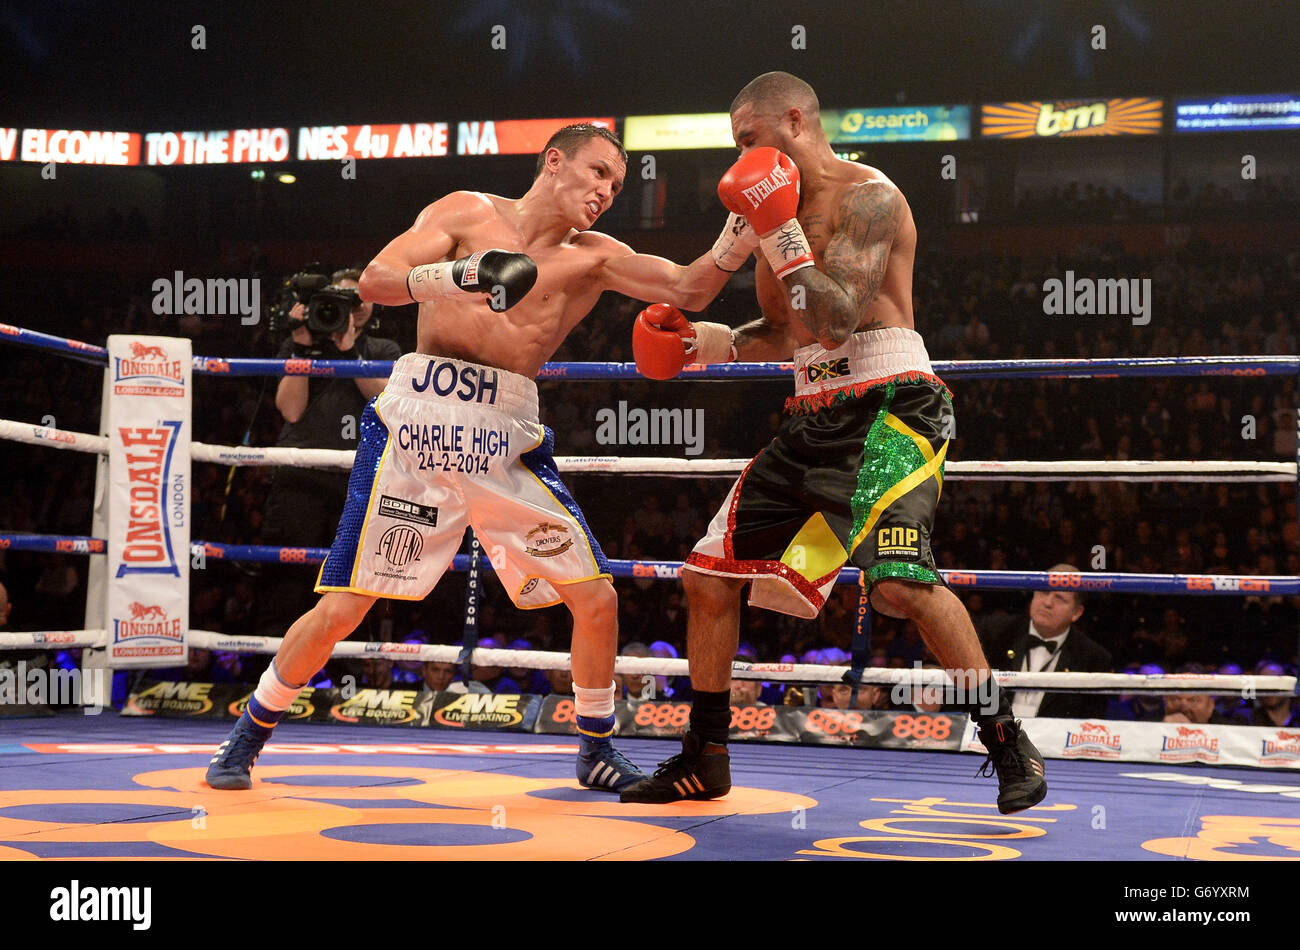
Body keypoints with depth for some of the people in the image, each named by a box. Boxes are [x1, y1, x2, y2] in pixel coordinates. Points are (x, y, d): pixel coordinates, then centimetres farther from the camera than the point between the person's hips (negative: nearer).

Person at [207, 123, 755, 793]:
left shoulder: (592, 258, 14)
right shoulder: (467, 213, 6)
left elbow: (688, 291, 6)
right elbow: (374, 281, -4)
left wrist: (736, 239, -11)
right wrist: (443, 277, -23)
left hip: (509, 442, 4)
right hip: (417, 420, -3)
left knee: (597, 599, -2)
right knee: (342, 607, -4)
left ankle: (596, 752, 20)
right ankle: (245, 740, 16)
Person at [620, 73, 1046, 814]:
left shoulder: (866, 196, -10)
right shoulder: (784, 207, 17)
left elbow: (837, 317, -21)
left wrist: (778, 232, -15)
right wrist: (709, 340, 12)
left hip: (889, 406, -9)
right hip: (816, 418, 9)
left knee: (900, 579, -28)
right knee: (709, 576, 8)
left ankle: (1009, 745, -13)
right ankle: (704, 759, 22)